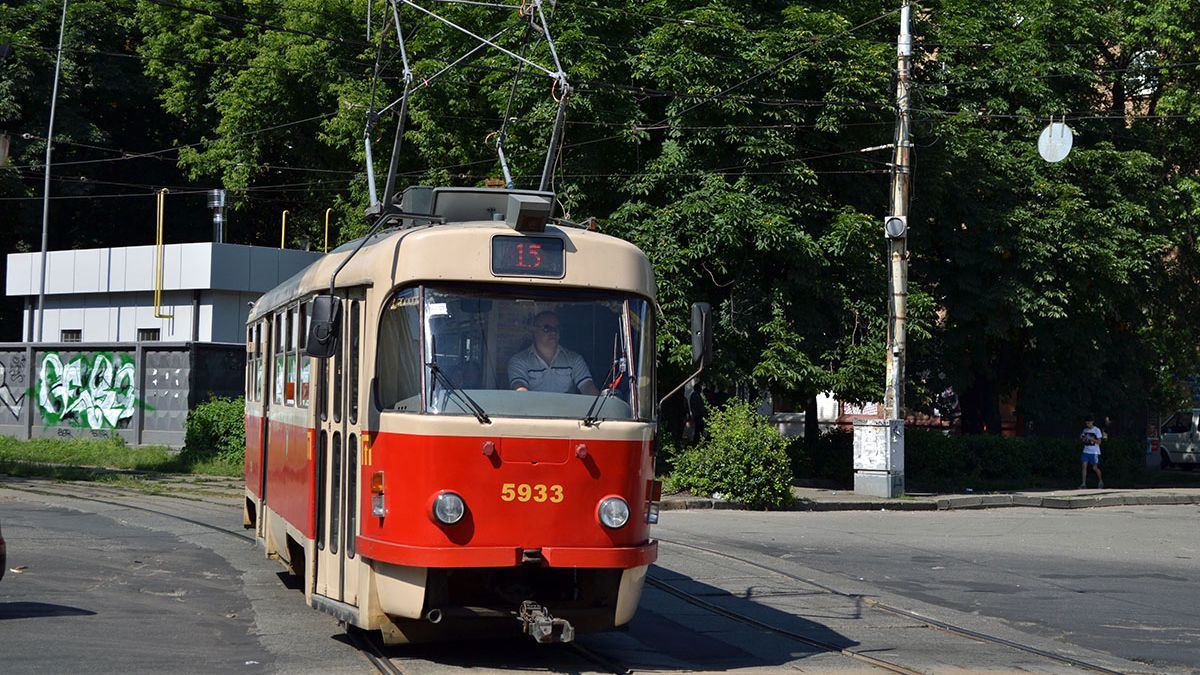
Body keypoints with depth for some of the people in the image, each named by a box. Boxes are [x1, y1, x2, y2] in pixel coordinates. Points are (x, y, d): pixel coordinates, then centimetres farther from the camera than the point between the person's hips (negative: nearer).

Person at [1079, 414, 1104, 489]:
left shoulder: (1097, 430, -7)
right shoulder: (1085, 430, 10)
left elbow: (1099, 442, -10)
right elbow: (1083, 440, 19)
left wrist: (1091, 438, -22)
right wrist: (1082, 438, -5)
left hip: (1094, 452, -5)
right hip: (1086, 451, 5)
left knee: (1095, 468, 1)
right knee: (1084, 466, -8)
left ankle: (1101, 481, 24)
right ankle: (1083, 483, -8)